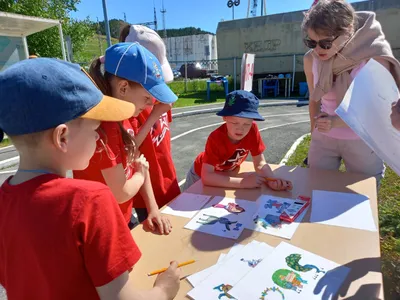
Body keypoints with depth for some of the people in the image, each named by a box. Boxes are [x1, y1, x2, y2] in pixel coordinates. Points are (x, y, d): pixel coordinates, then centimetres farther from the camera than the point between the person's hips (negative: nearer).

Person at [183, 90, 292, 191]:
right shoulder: (215, 138, -39)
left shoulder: (252, 129, -29)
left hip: (226, 174, 3)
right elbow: (206, 177, -43)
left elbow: (260, 163, -21)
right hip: (201, 175, -2)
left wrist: (272, 180, -42)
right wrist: (243, 182, -49)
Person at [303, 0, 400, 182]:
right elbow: (314, 100, 3)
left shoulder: (374, 59, -19)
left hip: (363, 142, -2)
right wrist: (314, 135, 8)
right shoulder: (310, 59, -9)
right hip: (323, 140, 3)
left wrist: (336, 122, -30)